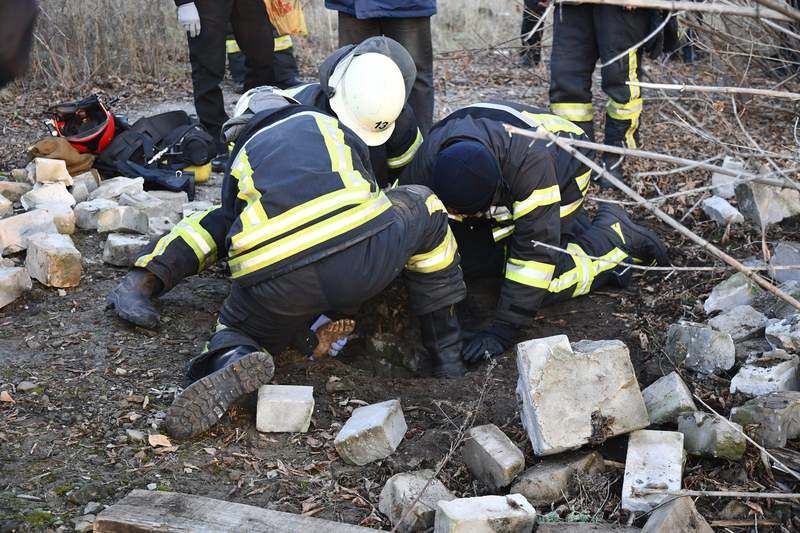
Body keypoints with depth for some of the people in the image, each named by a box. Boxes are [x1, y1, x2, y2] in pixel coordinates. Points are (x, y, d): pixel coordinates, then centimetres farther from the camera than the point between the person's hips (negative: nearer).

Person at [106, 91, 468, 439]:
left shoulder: (240, 160, 33)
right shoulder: (328, 124, 32)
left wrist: (303, 337, 39)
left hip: (276, 287, 1)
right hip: (368, 260, -1)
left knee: (237, 333, 30)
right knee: (421, 204, 29)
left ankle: (233, 361, -12)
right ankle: (446, 356, 27)